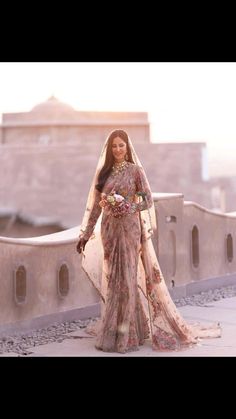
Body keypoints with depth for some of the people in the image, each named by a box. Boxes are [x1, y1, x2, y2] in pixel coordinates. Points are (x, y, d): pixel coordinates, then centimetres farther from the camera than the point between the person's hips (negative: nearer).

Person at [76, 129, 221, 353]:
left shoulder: (135, 170, -1)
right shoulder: (103, 171, 10)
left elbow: (148, 200, -3)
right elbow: (95, 204, 11)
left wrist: (129, 208, -21)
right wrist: (85, 234, 9)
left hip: (129, 229, -4)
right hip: (108, 229, 4)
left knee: (126, 277, -5)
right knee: (111, 278, 7)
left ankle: (124, 331, 0)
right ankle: (113, 329, 16)